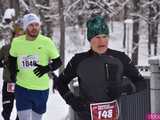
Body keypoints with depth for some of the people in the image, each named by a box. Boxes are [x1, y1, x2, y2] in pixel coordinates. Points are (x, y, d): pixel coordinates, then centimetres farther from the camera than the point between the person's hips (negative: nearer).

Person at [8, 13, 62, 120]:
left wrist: (47, 68, -20)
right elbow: (12, 59, 16)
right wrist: (12, 77, 5)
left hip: (41, 89, 0)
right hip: (22, 88, 0)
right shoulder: (16, 42, -3)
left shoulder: (46, 42, -9)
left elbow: (58, 62, -1)